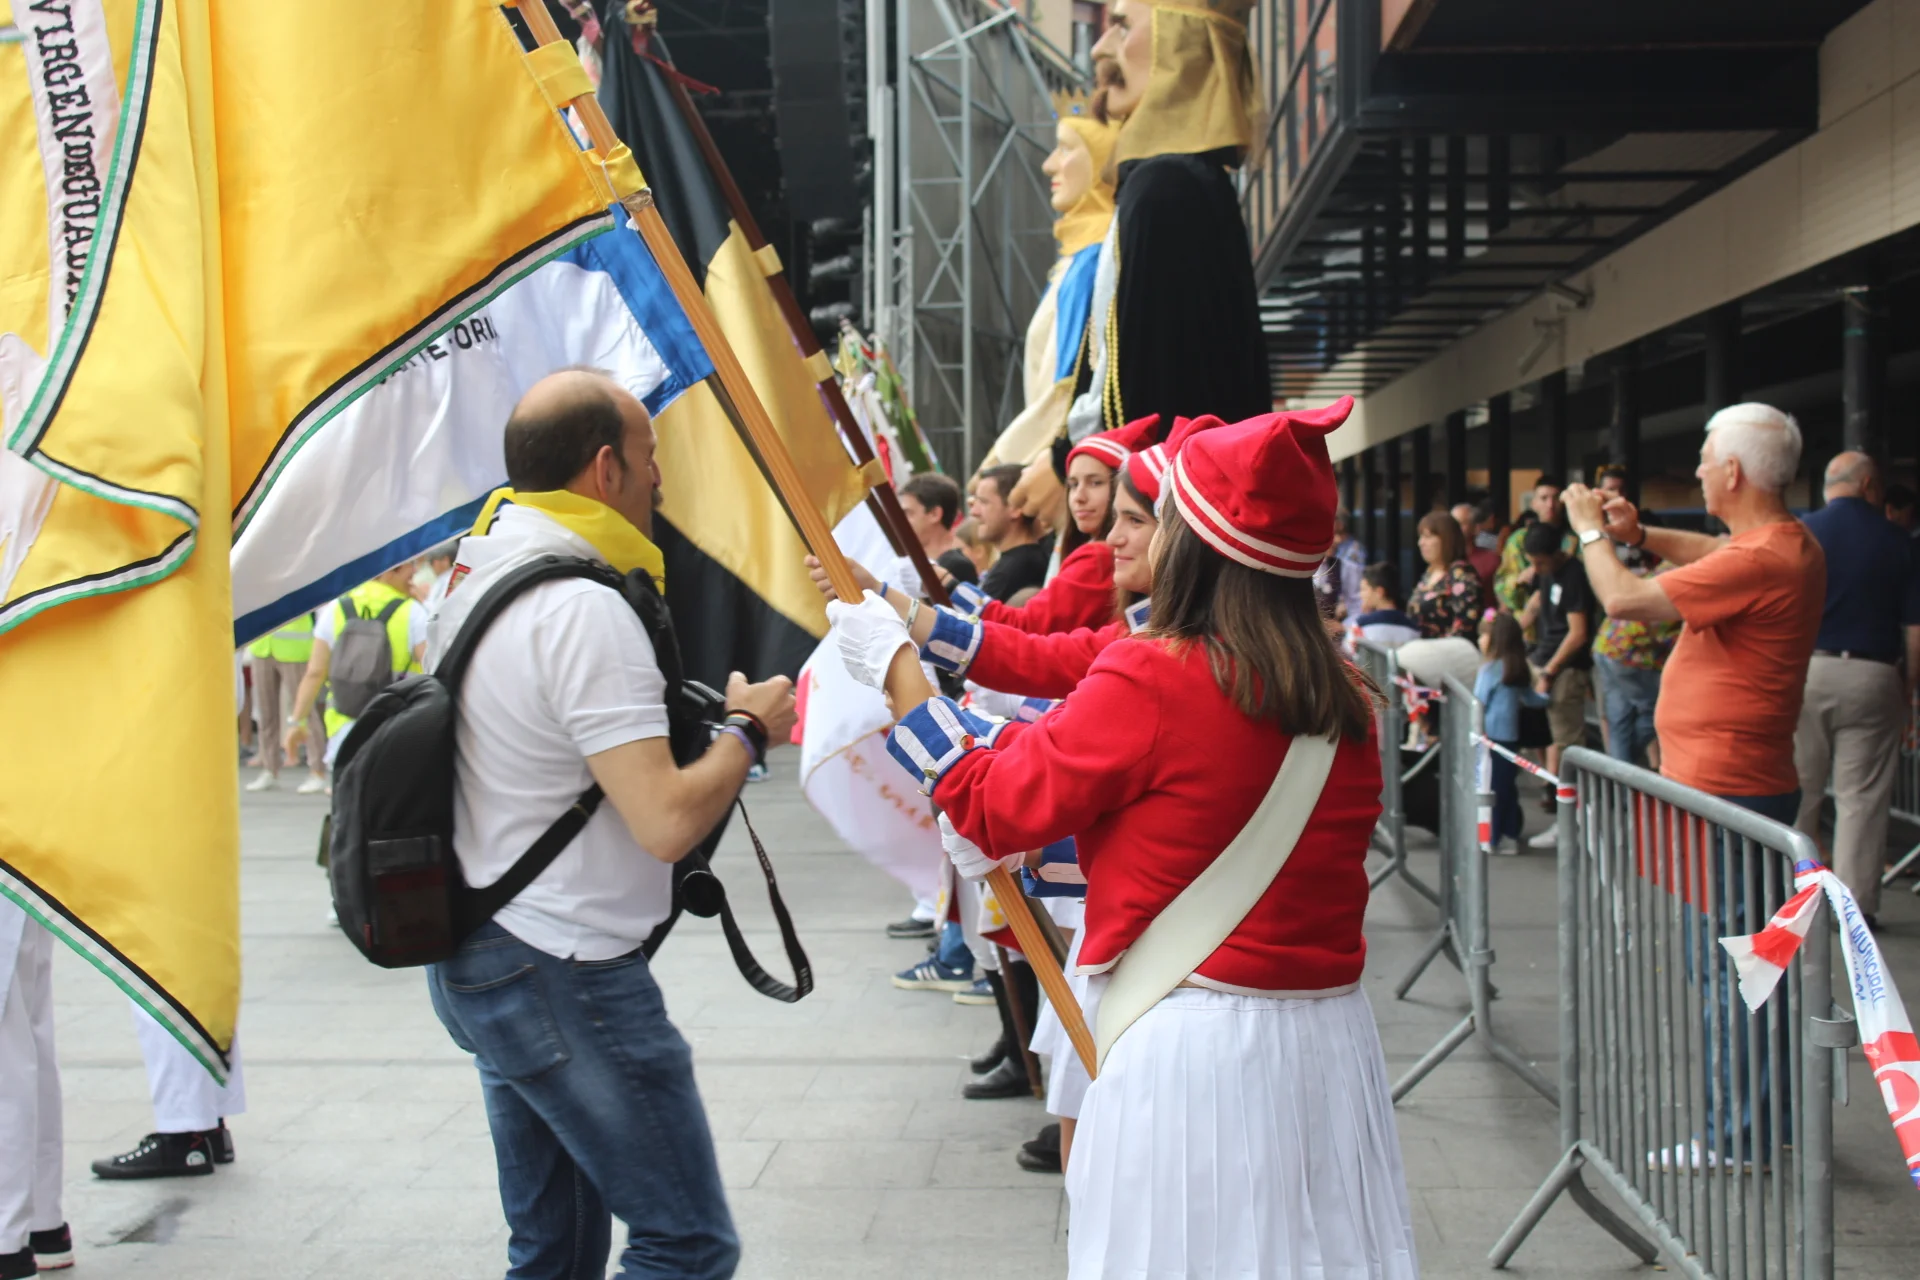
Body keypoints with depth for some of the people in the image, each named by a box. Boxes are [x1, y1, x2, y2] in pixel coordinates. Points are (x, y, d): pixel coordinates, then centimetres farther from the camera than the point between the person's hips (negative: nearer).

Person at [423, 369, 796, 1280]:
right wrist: (747, 729, -8)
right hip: (564, 975, -10)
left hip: (474, 959, 10)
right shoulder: (586, 611, -21)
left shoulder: (475, 577, 9)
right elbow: (667, 820, -26)